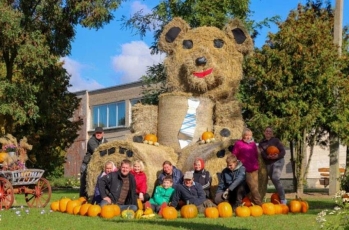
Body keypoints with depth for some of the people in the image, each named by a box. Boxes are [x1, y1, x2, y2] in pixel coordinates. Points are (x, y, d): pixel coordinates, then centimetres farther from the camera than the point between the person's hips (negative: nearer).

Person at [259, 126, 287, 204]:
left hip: (278, 161, -4)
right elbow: (261, 154, -5)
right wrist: (267, 156, -26)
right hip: (268, 164, 4)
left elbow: (283, 151, -4)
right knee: (274, 180, 5)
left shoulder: (276, 140, 1)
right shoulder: (261, 143, 8)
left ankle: (283, 199, -19)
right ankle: (279, 197, 16)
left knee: (275, 178, -22)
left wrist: (278, 156, -24)